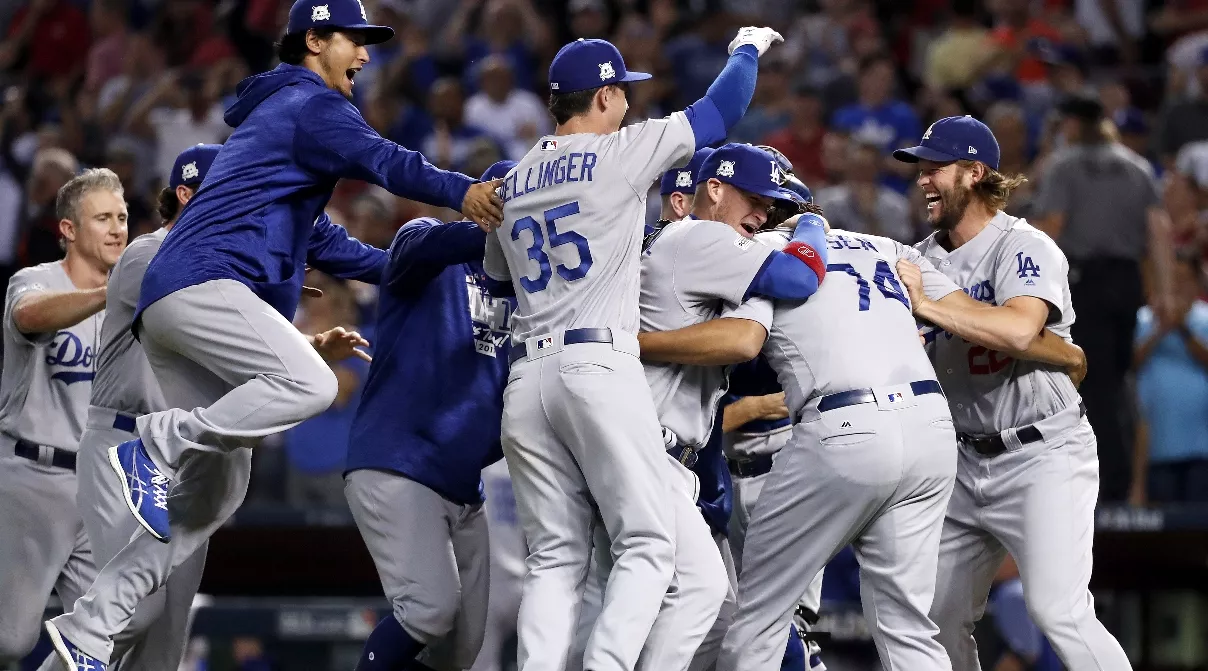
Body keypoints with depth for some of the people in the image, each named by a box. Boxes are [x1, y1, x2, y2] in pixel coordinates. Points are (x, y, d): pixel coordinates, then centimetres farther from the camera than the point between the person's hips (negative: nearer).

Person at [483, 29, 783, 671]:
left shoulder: (511, 183, 17)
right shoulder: (619, 153, 0)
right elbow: (719, 110, 8)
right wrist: (748, 48, 28)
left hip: (525, 380, 6)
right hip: (599, 369, -6)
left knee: (555, 558, 5)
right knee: (646, 543, -4)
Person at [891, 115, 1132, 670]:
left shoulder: (1023, 247, -12)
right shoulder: (923, 259, 11)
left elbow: (1020, 330, -31)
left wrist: (927, 305, -25)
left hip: (1045, 455, -8)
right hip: (969, 462, 8)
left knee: (1058, 610, -21)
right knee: (937, 615, 8)